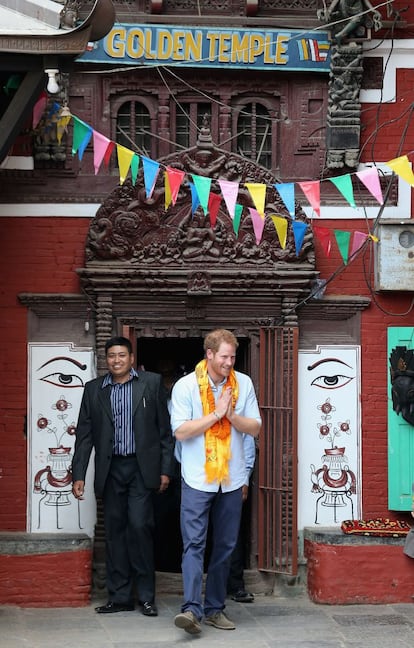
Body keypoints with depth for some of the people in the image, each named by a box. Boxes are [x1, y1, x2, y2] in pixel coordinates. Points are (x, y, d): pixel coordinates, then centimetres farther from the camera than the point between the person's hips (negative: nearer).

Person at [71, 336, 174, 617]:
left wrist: (165, 469, -2)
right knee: (114, 531, 5)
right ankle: (120, 596, 13)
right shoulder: (94, 389, 9)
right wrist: (78, 475, 2)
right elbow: (84, 435, 9)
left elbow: (165, 428, 3)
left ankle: (146, 595, 2)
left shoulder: (152, 383, 3)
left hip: (141, 468, -3)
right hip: (110, 470, 3)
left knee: (139, 526, -10)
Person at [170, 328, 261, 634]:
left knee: (225, 546, 9)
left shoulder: (243, 384, 3)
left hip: (231, 479, 4)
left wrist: (231, 416, -15)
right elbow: (180, 431, -12)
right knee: (194, 544, -11)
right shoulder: (186, 386, -6)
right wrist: (216, 414, -16)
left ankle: (215, 608, 18)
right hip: (197, 479, -3)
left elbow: (255, 427, 2)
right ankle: (192, 609, -16)